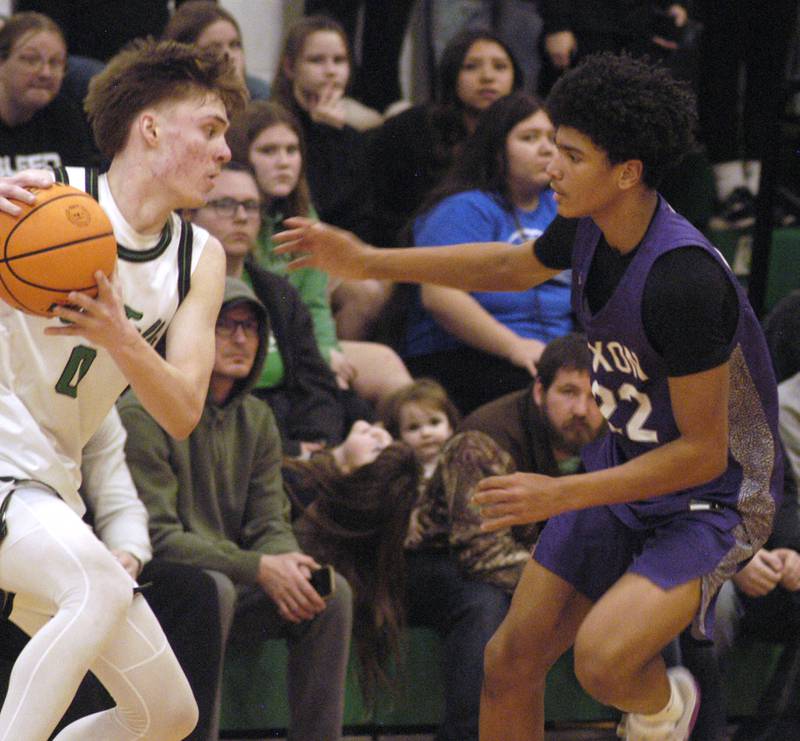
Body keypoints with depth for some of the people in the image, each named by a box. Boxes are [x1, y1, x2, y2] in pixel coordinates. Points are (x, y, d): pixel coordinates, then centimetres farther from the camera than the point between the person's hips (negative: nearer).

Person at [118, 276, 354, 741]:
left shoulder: (256, 419, 11)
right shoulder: (143, 414, -13)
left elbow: (269, 524, 6)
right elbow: (157, 536, -19)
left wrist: (287, 565, -20)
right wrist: (257, 568, -26)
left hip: (231, 583, 7)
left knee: (333, 593, -14)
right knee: (214, 589, -37)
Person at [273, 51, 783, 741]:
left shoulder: (685, 280, -32)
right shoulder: (588, 226, -5)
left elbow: (702, 451, -26)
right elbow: (513, 266, 20)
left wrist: (560, 496, -23)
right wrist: (368, 262, 16)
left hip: (710, 500, -8)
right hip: (625, 470, 8)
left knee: (603, 662, -31)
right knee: (510, 663, 7)